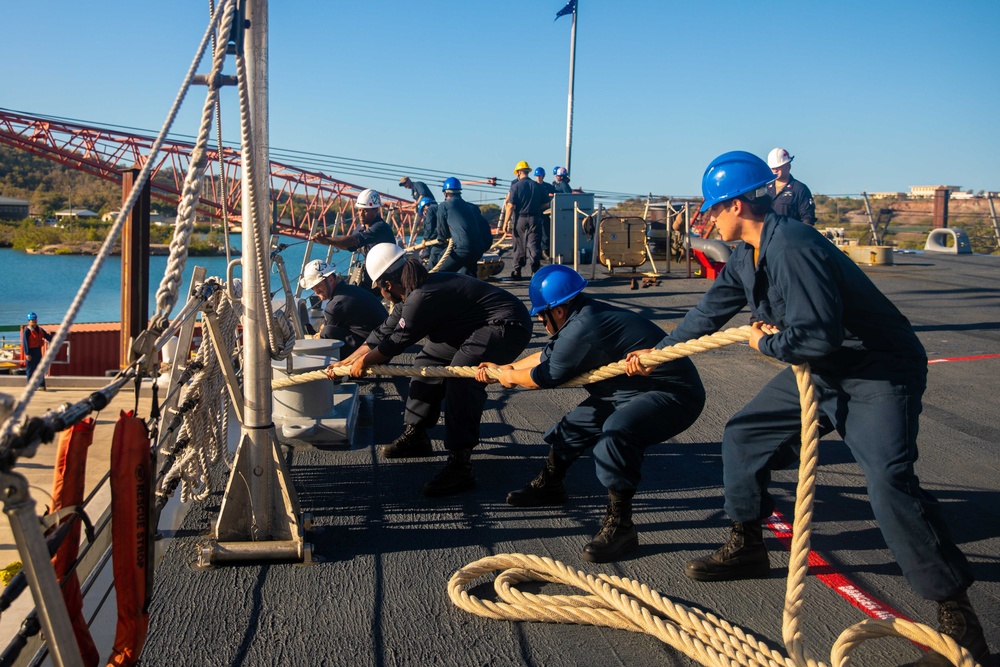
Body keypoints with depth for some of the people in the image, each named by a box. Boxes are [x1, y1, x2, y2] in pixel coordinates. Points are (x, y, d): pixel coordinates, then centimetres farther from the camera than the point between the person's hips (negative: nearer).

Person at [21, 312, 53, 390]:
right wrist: (27, 354, -19)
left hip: (38, 350, 7)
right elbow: (25, 343, -14)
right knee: (30, 369, -2)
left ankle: (41, 385, 13)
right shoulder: (27, 331, -10)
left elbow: (47, 336, 18)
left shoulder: (39, 330, 12)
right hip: (31, 351, -7)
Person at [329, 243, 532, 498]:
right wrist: (346, 362, 22)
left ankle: (460, 466, -26)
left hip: (508, 326, -11)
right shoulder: (413, 294, 7)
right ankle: (415, 436, 26)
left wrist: (362, 362, 5)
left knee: (460, 377, -28)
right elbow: (384, 333, 16)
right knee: (429, 361, 14)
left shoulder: (422, 298, -24)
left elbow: (394, 343, -12)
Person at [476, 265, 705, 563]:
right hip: (637, 390, 11)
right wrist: (503, 368, 29)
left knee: (616, 432, -36)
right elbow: (548, 356, 21)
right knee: (576, 423, 19)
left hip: (673, 395, -11)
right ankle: (548, 485, 42)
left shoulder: (582, 329, -27)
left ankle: (619, 526, -22)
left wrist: (511, 377, 8)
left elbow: (545, 376, -12)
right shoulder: (585, 316, 4)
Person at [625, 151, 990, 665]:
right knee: (744, 436, 13)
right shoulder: (747, 255, 3)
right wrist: (656, 352, 25)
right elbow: (711, 312, 17)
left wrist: (766, 343, -15)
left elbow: (819, 335, -35)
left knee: (889, 481, -25)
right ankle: (747, 548, 30)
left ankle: (958, 619, -14)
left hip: (878, 372, -10)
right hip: (819, 370, 10)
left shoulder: (791, 250, -28)